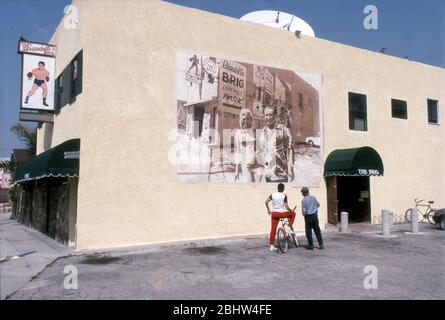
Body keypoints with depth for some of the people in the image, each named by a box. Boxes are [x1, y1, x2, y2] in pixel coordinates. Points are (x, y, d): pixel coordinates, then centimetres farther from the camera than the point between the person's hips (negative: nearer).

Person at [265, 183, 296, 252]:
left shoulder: (273, 194, 4)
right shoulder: (284, 196, -7)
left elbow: (266, 202, 4)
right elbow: (286, 207, -12)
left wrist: (268, 210, 17)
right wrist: (290, 210, 8)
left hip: (274, 213, 4)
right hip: (281, 213, -4)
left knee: (273, 230, 8)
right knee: (292, 214, 22)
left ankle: (272, 246, 9)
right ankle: (289, 229, 17)